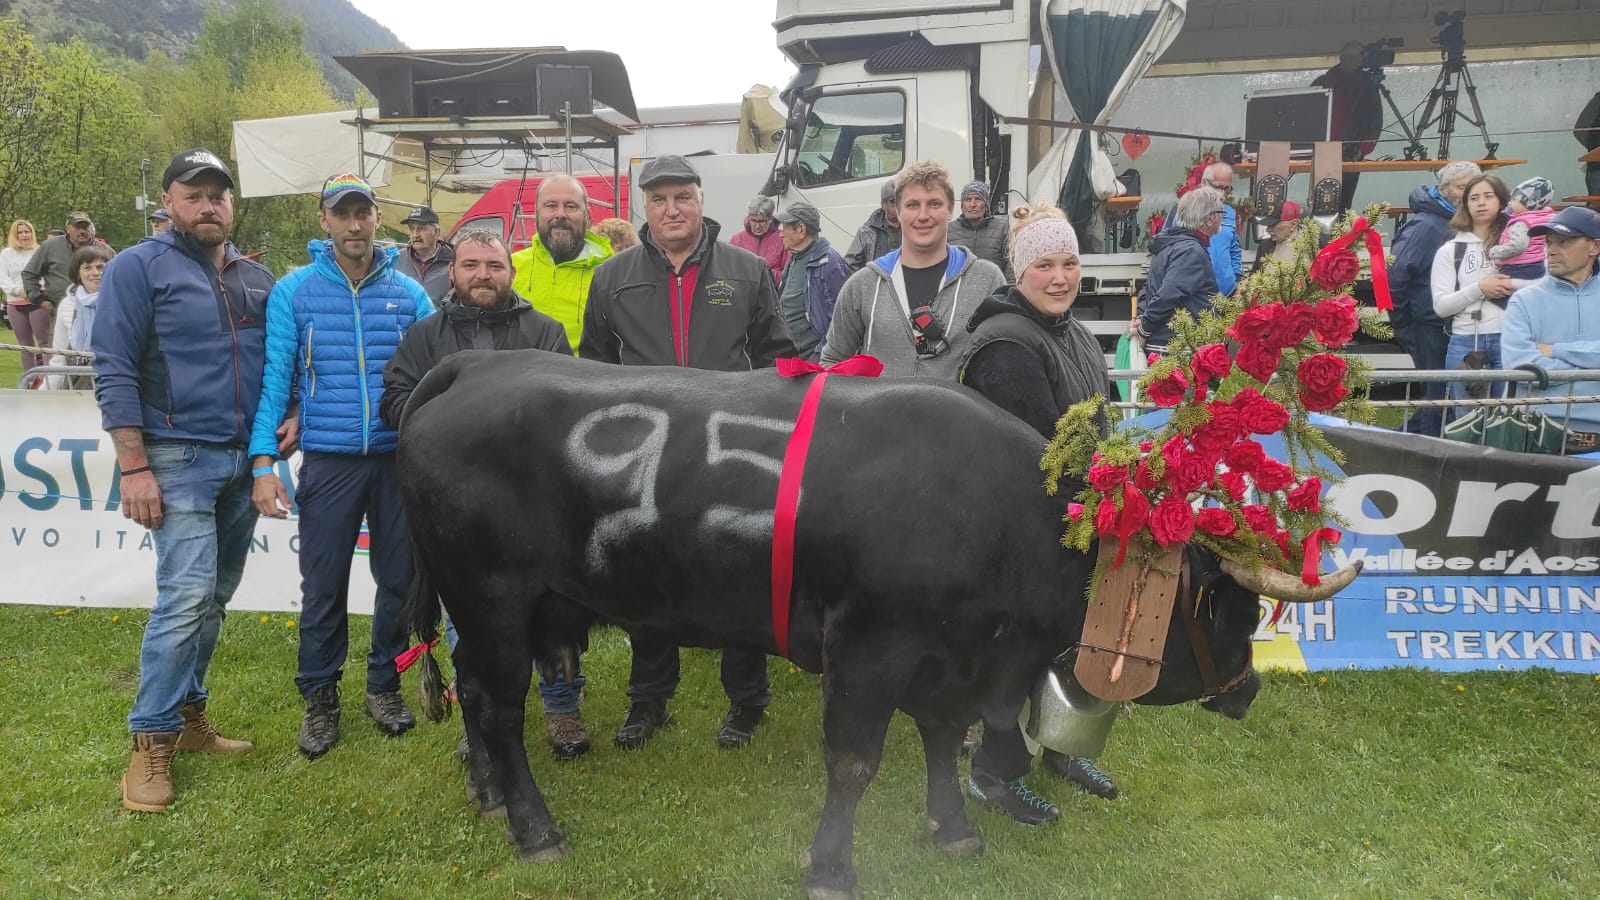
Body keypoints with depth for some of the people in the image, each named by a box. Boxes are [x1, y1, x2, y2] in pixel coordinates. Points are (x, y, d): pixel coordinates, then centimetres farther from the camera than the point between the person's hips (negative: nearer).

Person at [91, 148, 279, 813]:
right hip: (179, 459, -5)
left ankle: (188, 714, 23)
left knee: (214, 598, 10)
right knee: (187, 596, -12)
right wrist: (134, 468, -14)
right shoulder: (138, 268, -3)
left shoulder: (256, 278, 14)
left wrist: (290, 416, 4)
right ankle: (152, 741, 0)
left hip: (244, 461, 6)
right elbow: (114, 373, -8)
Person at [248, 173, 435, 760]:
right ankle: (319, 699, 21)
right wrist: (264, 462, -10)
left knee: (399, 578, 9)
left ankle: (384, 684, 28)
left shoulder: (409, 294, 6)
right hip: (328, 461, -1)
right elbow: (274, 377, -2)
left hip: (400, 458, 2)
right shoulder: (293, 291, 2)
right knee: (323, 585, 4)